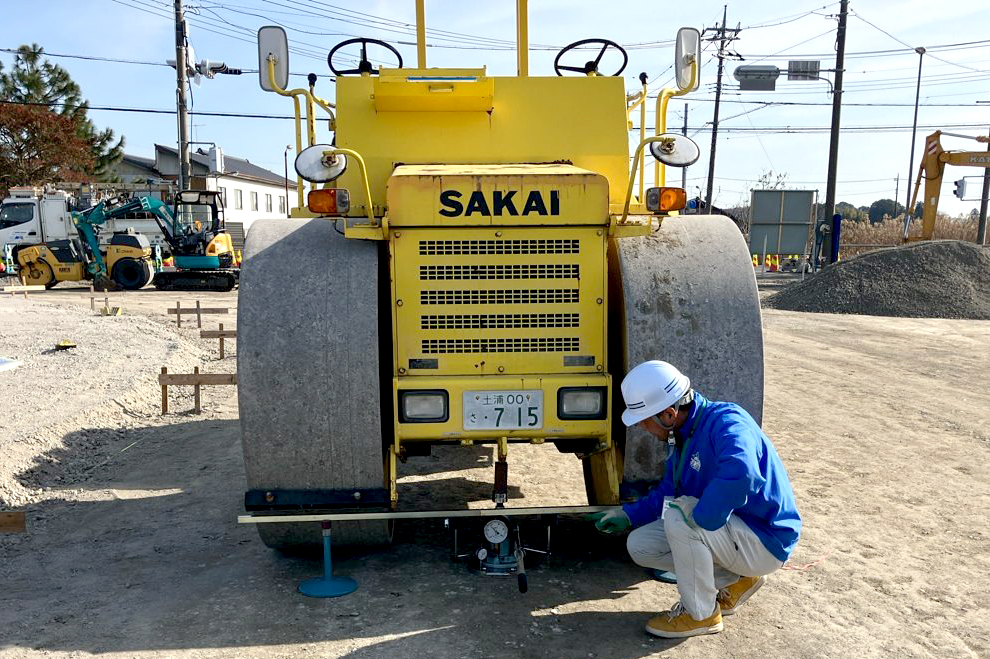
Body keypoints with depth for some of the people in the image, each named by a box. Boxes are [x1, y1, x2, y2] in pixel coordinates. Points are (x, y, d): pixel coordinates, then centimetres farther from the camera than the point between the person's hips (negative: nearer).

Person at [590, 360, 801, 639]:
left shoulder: (726, 422, -27)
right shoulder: (681, 435, 2)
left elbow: (740, 473, -49)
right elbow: (668, 491, 16)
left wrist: (700, 516, -37)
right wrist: (628, 515, 9)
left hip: (766, 542, -9)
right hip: (733, 532, 9)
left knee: (677, 517, -30)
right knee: (640, 545, 2)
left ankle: (701, 614, -8)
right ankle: (736, 580, 12)